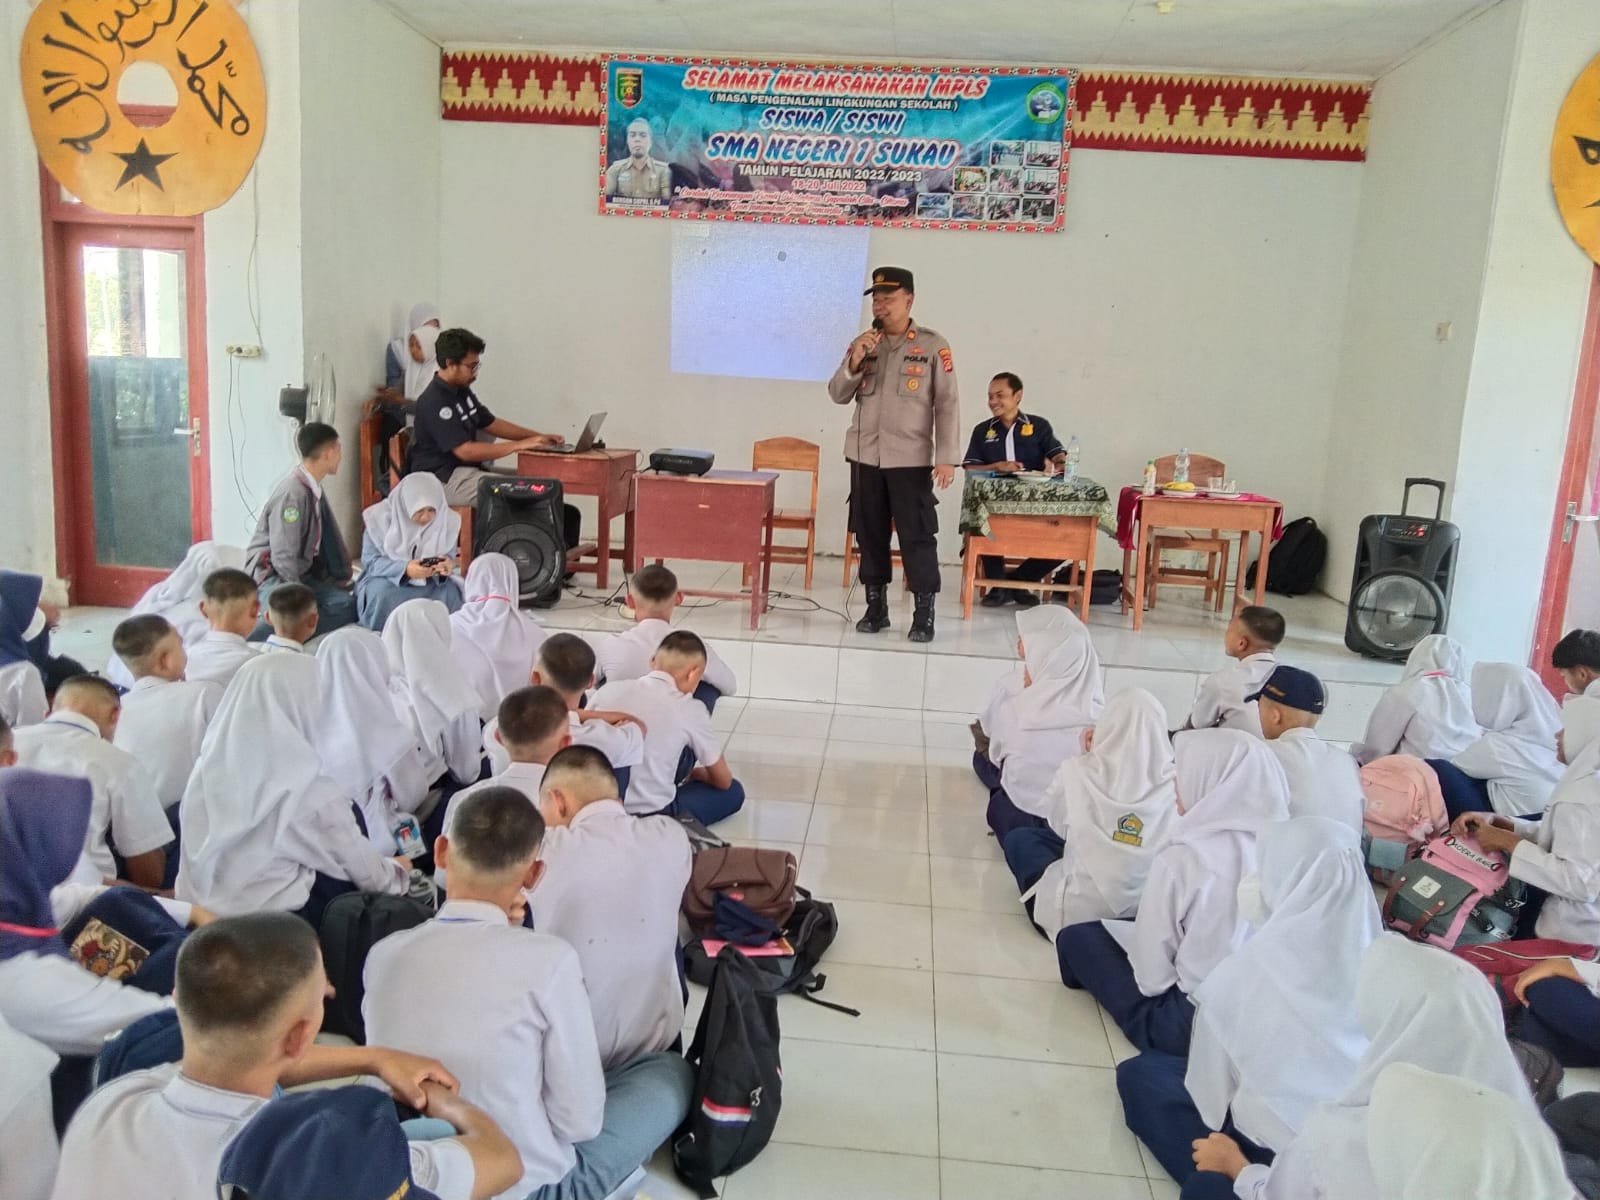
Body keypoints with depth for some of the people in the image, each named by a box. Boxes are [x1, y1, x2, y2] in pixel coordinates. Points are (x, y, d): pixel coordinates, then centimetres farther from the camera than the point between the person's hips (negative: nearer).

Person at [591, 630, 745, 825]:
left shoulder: (609, 690, 3)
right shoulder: (691, 711, -7)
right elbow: (723, 781, 6)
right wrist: (692, 774, 29)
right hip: (650, 814, -6)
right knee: (733, 791, 15)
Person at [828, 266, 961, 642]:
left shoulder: (933, 346, -2)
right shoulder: (862, 344, 9)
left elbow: (947, 404, -4)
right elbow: (838, 396, 7)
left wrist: (946, 457, -10)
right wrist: (854, 361, -11)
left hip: (911, 458, -4)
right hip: (866, 455, 4)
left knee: (917, 535, -3)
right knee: (870, 533, 8)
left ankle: (924, 614, 3)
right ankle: (876, 607, 18)